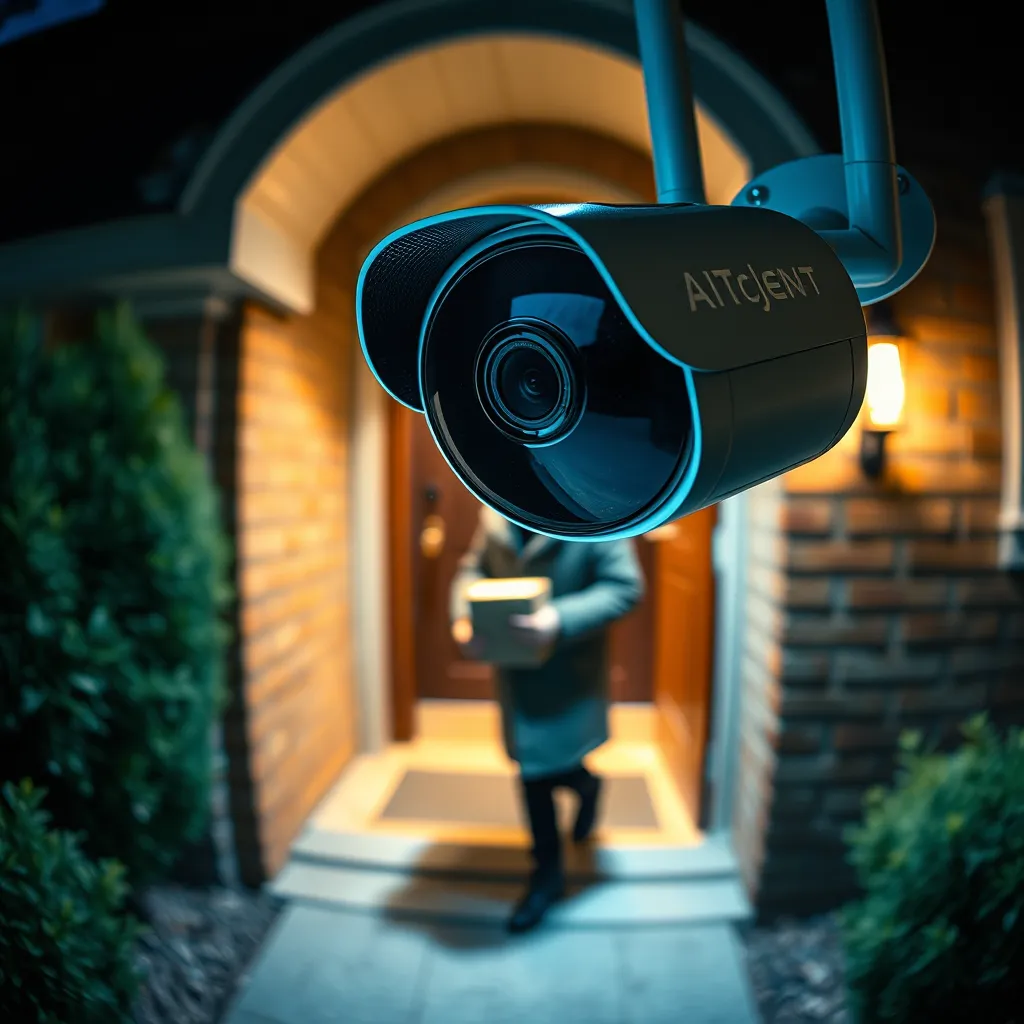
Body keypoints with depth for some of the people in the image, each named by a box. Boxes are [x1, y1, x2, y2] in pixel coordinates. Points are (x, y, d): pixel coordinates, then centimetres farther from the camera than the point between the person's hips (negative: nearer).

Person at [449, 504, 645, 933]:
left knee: (553, 766, 3)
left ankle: (586, 786, 42)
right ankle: (547, 873, 37)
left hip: (569, 676, -4)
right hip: (515, 670, 5)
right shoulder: (495, 515, 0)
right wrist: (463, 620, -12)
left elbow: (625, 586, -18)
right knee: (532, 770, 15)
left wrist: (561, 620, -30)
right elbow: (473, 569, 7)